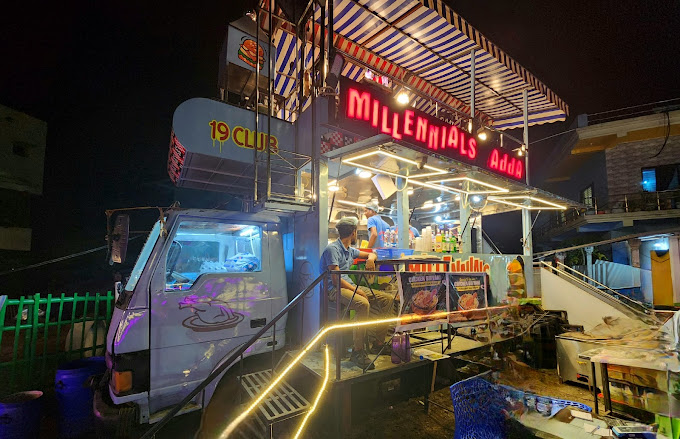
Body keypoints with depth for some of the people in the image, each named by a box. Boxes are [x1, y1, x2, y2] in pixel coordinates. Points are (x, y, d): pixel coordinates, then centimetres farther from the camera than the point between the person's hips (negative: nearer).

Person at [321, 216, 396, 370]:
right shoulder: (332, 249, -10)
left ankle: (379, 343, 2)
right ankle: (358, 351, -25)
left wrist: (370, 258, 8)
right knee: (363, 304, -37)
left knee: (388, 299, -2)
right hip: (336, 289, -9)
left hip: (350, 285, 9)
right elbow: (336, 279, -17)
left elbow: (371, 254, 32)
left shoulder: (350, 250, 17)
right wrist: (356, 290, -19)